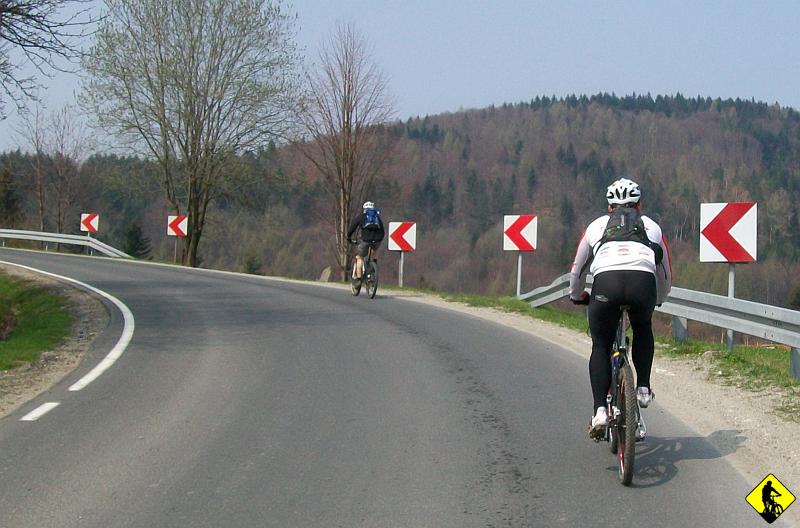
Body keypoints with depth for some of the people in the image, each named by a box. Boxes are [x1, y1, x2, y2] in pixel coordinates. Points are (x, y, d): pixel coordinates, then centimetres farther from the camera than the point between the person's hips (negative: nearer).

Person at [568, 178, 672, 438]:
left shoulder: (597, 225, 31)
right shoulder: (651, 226, 33)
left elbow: (578, 269, 37)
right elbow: (665, 274, 41)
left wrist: (577, 296, 56)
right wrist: (658, 300, 59)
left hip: (606, 282, -1)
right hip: (643, 280, 1)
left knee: (600, 347, 14)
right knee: (643, 329, 32)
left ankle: (599, 411, 0)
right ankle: (643, 388, 20)